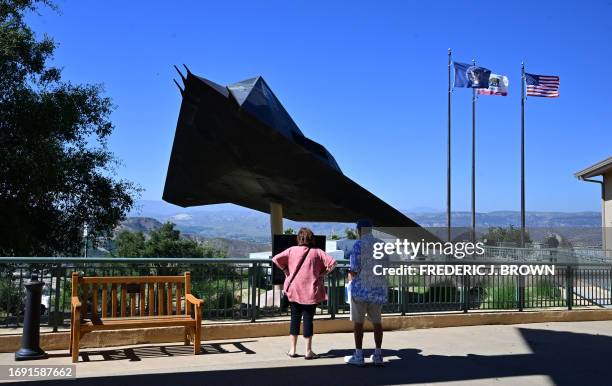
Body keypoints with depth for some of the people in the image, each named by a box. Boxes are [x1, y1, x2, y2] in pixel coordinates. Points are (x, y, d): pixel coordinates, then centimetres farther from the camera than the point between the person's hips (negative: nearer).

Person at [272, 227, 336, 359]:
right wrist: (322, 274, -1)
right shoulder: (317, 252, -2)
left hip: (294, 290, 2)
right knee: (308, 319, 4)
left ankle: (292, 349, 16)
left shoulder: (292, 250, 1)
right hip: (311, 291, -2)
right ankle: (308, 351, 8)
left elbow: (276, 259, -5)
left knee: (295, 318, 11)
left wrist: (286, 270, 4)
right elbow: (332, 262, -9)